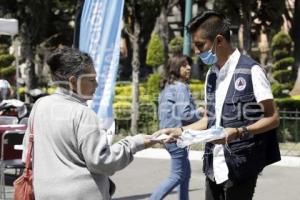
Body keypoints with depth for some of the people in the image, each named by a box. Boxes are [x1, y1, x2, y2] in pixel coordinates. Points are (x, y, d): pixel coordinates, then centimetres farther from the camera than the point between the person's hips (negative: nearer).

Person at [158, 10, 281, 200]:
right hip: (214, 167, 7)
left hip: (239, 166, -7)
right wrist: (181, 131, 6)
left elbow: (273, 118, -10)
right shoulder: (212, 75, 13)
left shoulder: (251, 70, -10)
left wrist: (238, 132, -23)